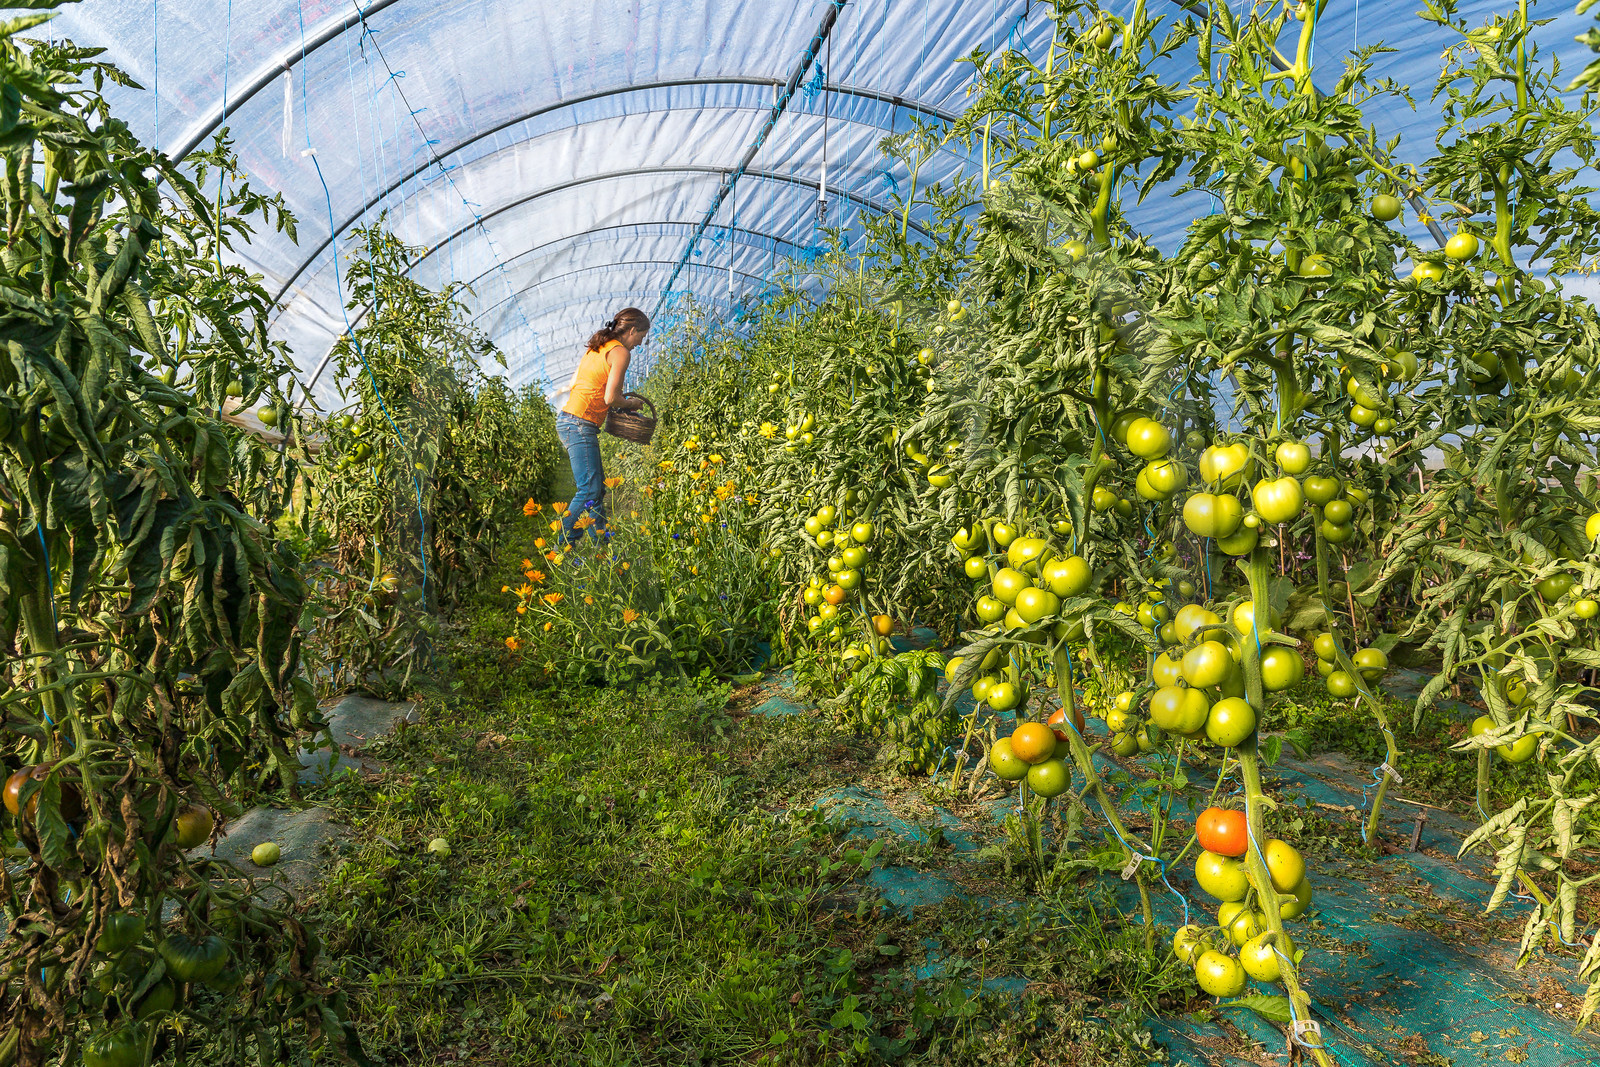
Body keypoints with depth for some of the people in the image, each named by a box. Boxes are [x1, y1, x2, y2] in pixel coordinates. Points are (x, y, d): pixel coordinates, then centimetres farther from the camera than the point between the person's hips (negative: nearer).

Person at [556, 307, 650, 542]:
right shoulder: (620, 352, -7)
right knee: (590, 490, -10)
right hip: (580, 424, -10)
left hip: (567, 420, 10)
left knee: (597, 487, 12)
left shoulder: (597, 348, 19)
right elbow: (610, 398, -15)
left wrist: (621, 400, 19)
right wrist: (631, 404, 5)